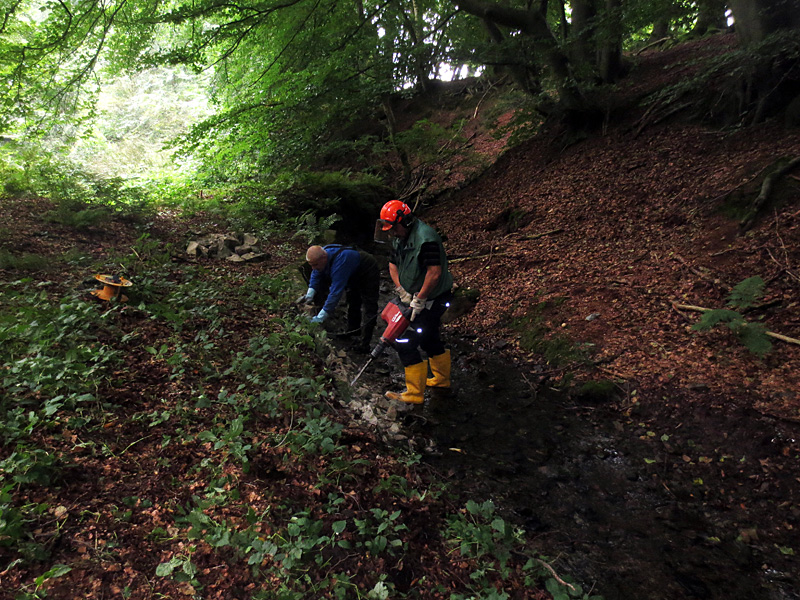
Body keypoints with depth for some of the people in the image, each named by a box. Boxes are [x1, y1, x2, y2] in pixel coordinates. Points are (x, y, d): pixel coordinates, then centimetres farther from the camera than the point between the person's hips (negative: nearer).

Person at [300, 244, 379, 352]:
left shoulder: (339, 262, -45)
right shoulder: (321, 256, -19)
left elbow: (336, 291, -46)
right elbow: (316, 276, -2)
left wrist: (321, 317, -44)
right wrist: (310, 295, -16)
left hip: (369, 273, -9)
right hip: (354, 275, 9)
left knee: (369, 309, -12)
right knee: (352, 303, 21)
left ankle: (364, 344, -10)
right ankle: (353, 330, 39)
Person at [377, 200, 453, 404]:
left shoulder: (426, 238, -27)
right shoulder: (399, 237, 4)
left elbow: (434, 273, -31)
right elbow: (393, 265, 11)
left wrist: (419, 300, -23)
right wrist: (402, 292, -2)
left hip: (432, 300, -10)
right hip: (418, 297, 10)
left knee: (406, 344, -8)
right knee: (429, 338, 23)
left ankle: (414, 394, 5)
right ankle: (442, 379, 43)